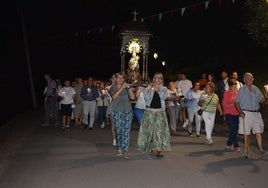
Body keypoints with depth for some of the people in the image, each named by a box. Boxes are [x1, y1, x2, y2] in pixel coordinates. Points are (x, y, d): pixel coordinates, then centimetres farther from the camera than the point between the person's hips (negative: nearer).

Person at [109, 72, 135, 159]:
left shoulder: (127, 88, 10)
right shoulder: (113, 88, 6)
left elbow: (133, 97, -4)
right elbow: (114, 96, -15)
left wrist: (128, 87, -14)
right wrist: (122, 88, -19)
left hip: (127, 111, 0)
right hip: (116, 112, 0)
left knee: (126, 131, -7)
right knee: (118, 131, 4)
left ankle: (125, 152, -7)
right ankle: (119, 149, 22)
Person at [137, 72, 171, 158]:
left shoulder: (164, 88, 9)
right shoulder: (148, 88, 6)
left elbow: (164, 97, -9)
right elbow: (146, 98, -5)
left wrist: (157, 90, -14)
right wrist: (150, 90, -15)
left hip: (160, 111, 1)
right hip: (150, 111, 0)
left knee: (159, 129, -7)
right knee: (149, 129, 1)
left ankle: (158, 149, -5)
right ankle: (151, 148, 14)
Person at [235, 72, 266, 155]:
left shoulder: (256, 89, 9)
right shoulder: (242, 89, -1)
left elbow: (261, 100, 15)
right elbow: (237, 102, -3)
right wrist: (240, 112, -14)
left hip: (256, 113, 3)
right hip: (246, 113, -3)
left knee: (258, 132, 1)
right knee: (246, 133, 3)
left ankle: (261, 149, 5)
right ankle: (247, 150, 12)